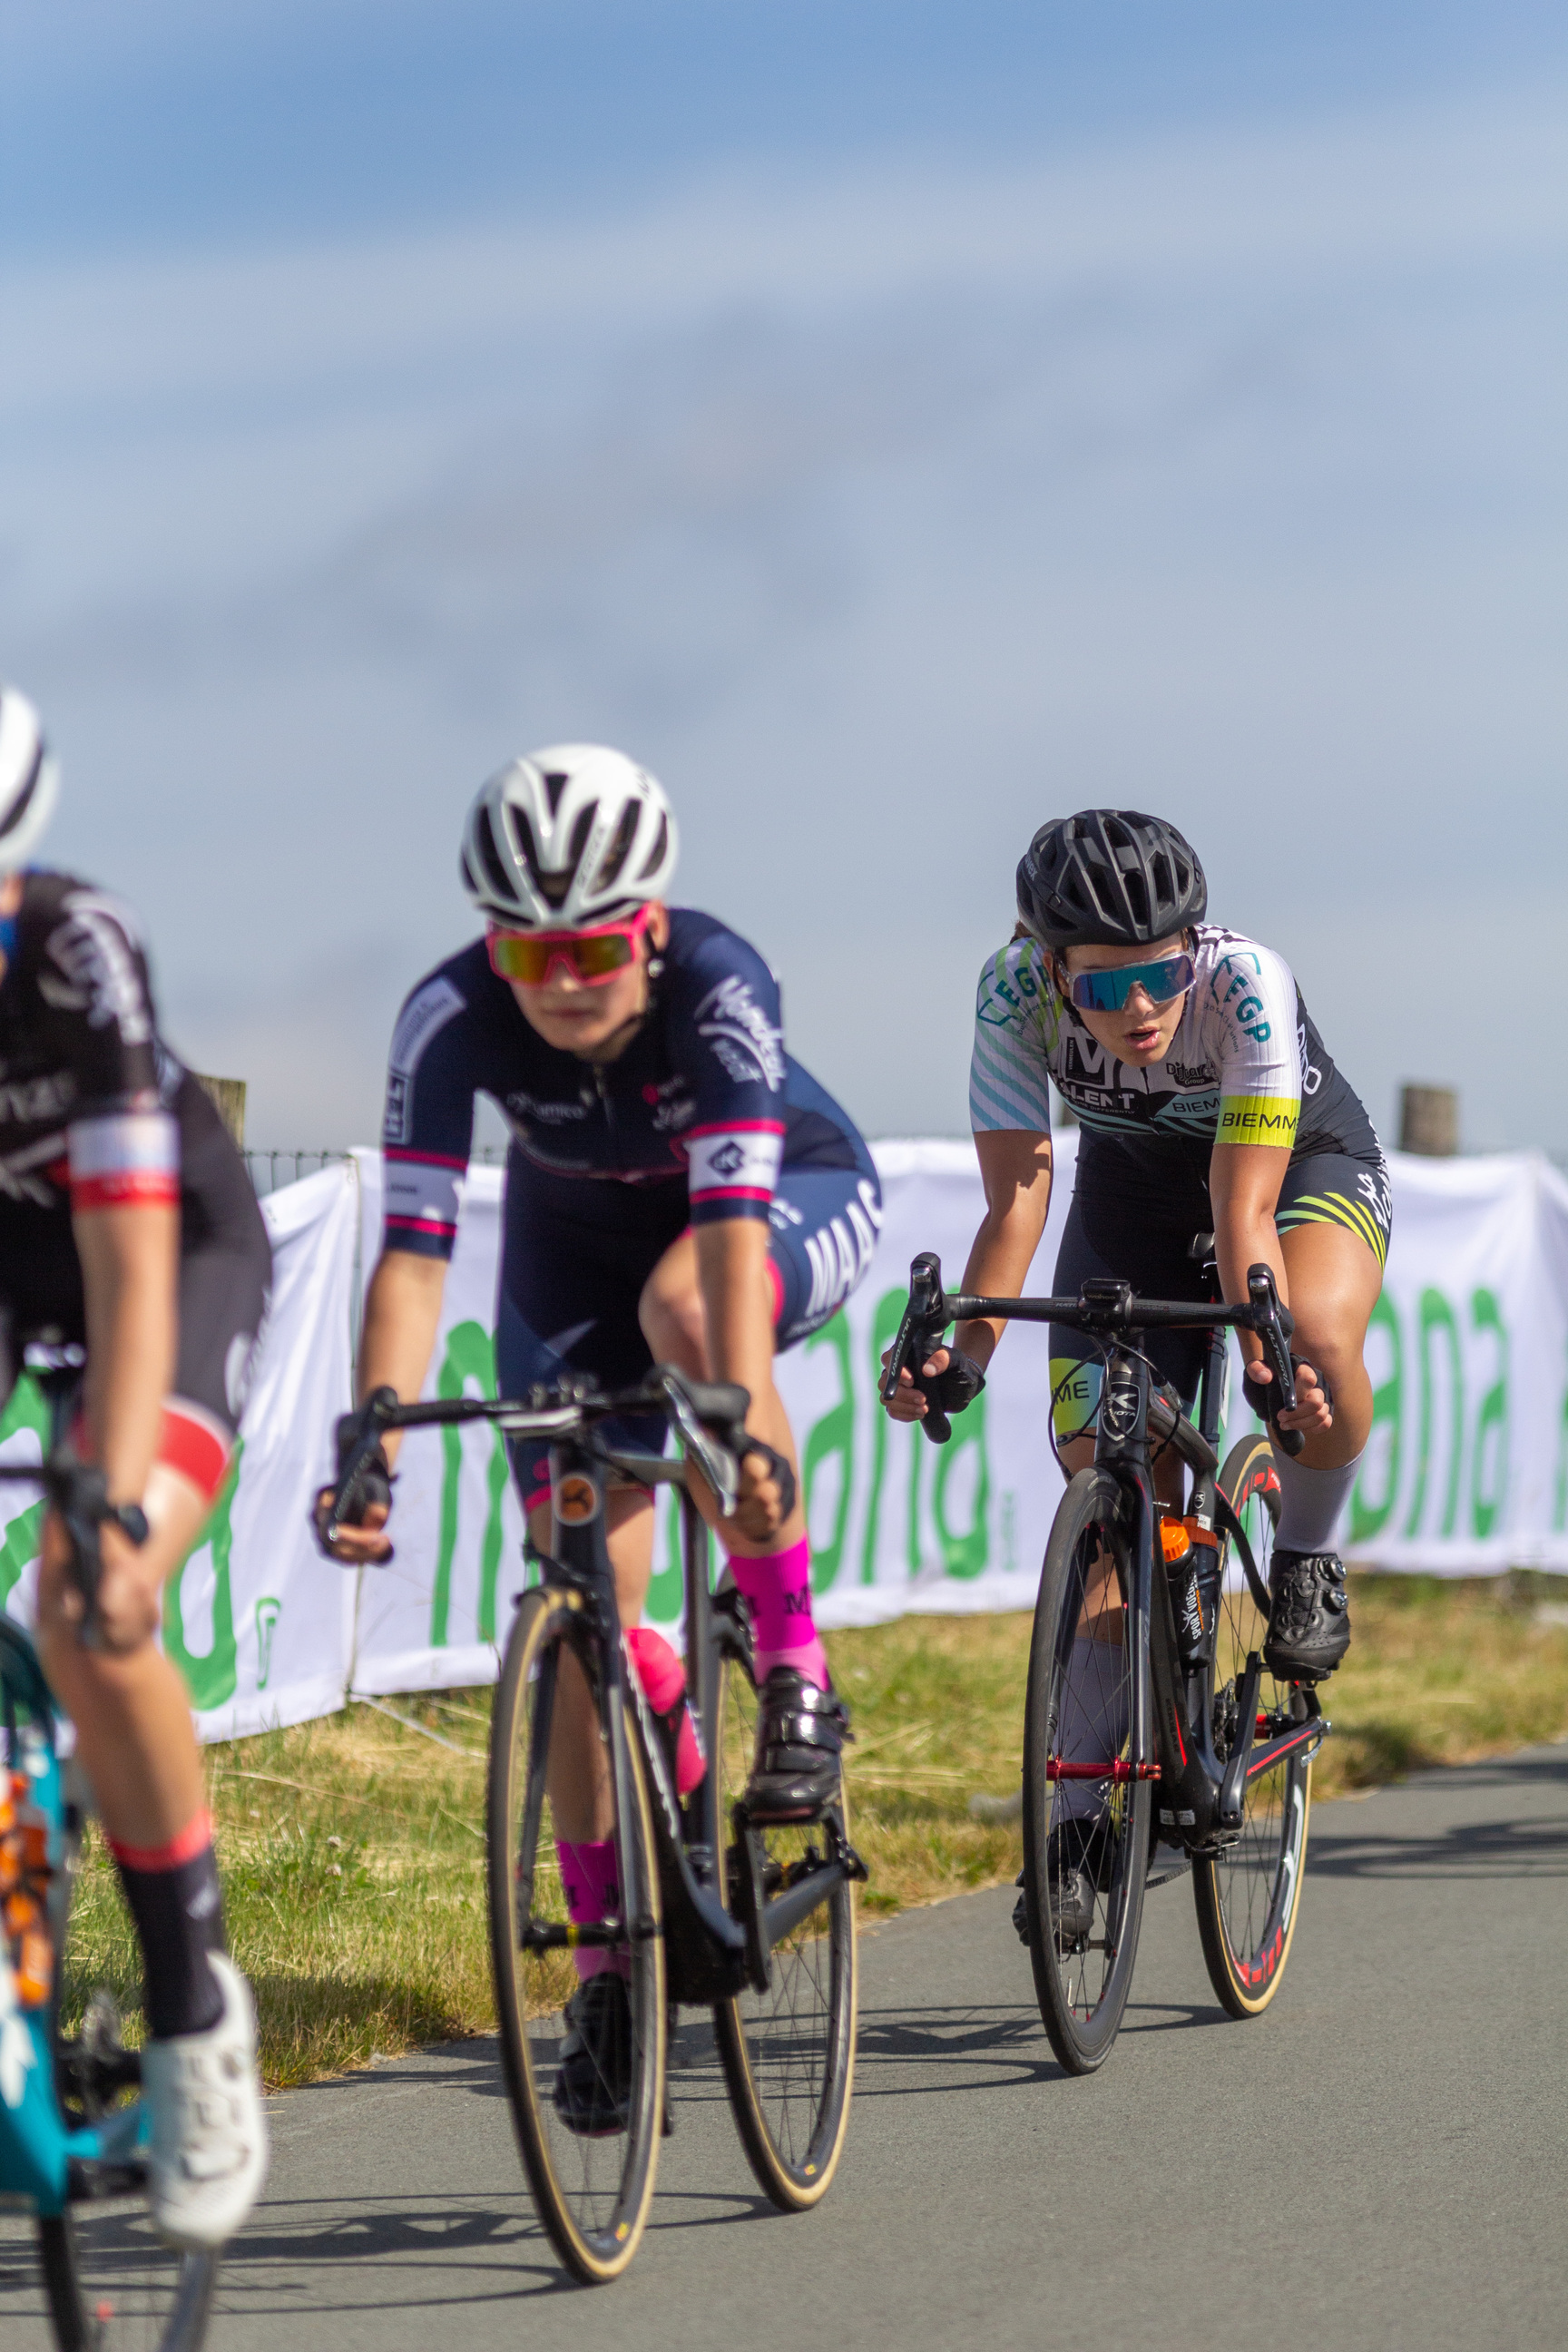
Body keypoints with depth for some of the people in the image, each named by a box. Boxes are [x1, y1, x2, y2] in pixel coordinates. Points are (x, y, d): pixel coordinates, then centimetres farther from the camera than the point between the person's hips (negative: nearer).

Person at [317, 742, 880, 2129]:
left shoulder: (717, 985, -36)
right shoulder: (453, 1018, -30)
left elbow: (730, 1223, -46)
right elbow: (414, 1248, -35)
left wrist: (741, 1421, -59)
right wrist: (371, 1454, -46)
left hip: (799, 1201, -3)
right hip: (577, 1237, 3)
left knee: (679, 1304, -39)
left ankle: (797, 1672, -23)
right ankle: (607, 1963, 5)